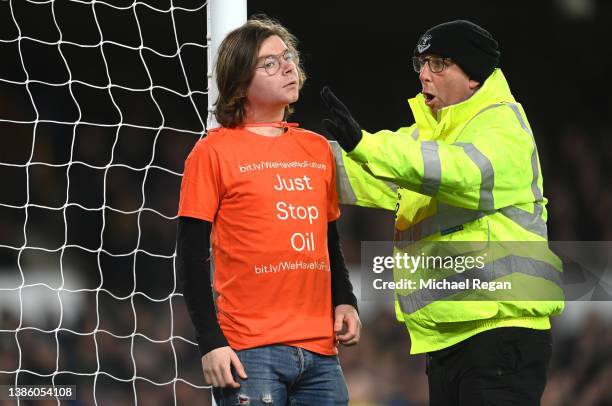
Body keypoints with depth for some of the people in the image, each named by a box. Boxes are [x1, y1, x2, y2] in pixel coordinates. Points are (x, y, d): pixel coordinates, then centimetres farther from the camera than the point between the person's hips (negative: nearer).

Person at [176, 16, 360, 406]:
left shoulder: (318, 149, 15)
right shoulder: (214, 152, -1)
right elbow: (193, 256, -4)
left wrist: (345, 301, 7)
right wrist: (211, 343, -11)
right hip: (251, 351, -5)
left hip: (320, 350, 5)